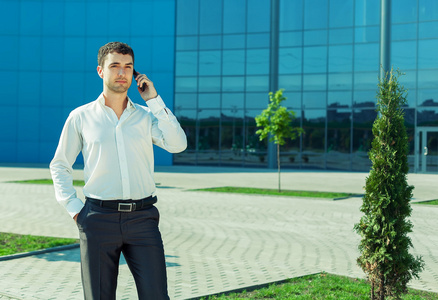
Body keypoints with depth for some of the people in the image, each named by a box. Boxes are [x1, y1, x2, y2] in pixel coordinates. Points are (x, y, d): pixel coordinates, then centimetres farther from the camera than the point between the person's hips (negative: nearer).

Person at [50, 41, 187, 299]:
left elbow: (177, 144, -6)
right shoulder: (81, 117, 7)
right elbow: (59, 165, 14)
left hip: (142, 218, 1)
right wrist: (73, 208, 3)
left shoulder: (146, 116, 11)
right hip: (99, 218, -1)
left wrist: (154, 100, -3)